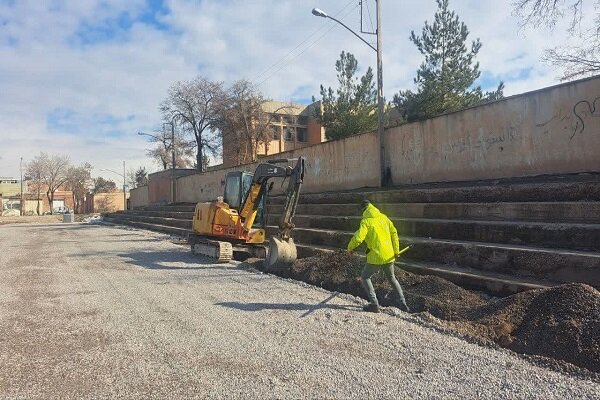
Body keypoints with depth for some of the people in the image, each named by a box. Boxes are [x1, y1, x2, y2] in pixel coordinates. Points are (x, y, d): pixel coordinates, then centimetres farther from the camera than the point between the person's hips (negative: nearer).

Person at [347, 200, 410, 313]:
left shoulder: (366, 221, -10)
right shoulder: (383, 217, 7)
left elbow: (358, 237, -20)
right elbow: (394, 233, 7)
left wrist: (350, 247, -2)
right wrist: (396, 250, 14)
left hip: (376, 257, -6)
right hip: (389, 256, 6)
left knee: (365, 277, 12)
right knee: (392, 278, 25)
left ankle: (374, 304, 3)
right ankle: (403, 304, 23)